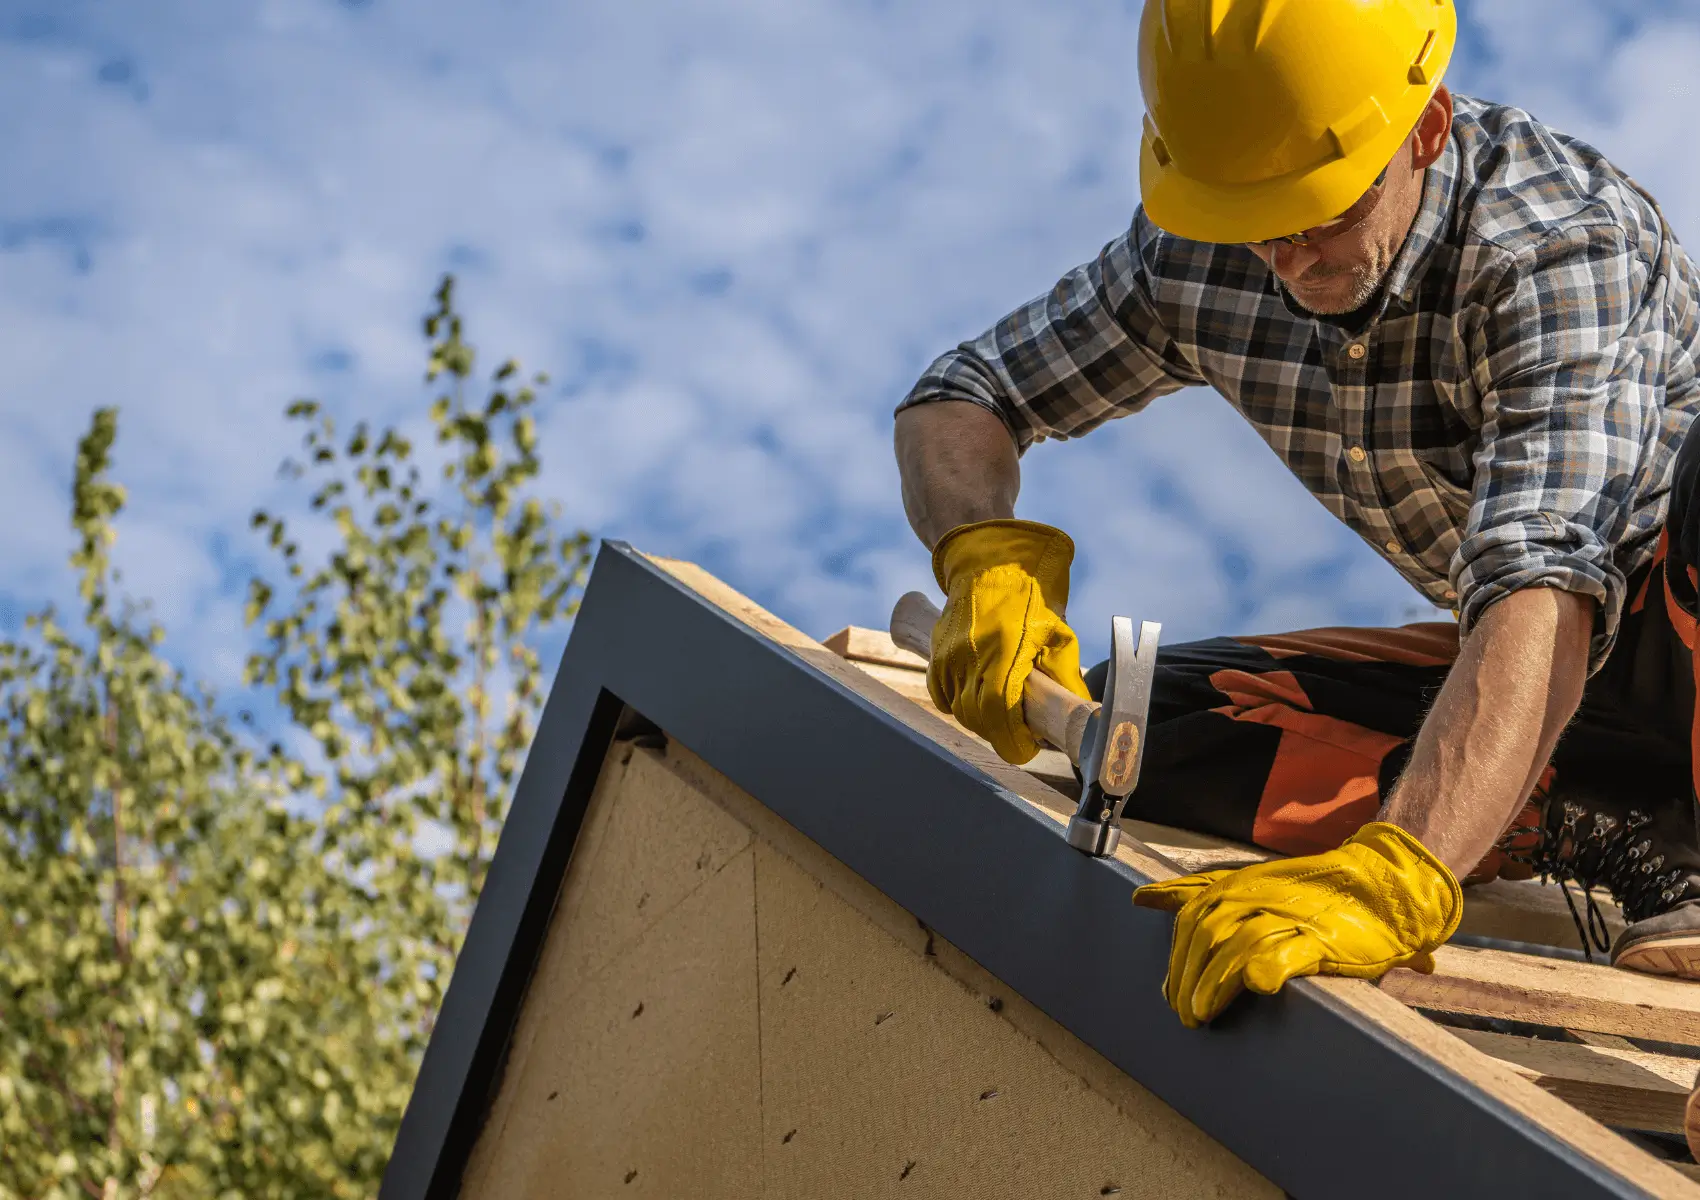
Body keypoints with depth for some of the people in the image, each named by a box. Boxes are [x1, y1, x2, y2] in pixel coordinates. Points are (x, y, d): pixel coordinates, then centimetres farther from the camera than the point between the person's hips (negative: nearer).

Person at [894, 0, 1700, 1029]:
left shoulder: (1567, 244, -31)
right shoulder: (1193, 258, -12)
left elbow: (1542, 591, -45)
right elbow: (956, 400, -1)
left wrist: (1391, 881, -60)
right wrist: (991, 558, -25)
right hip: (1522, 676, 7)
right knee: (1144, 724, -14)